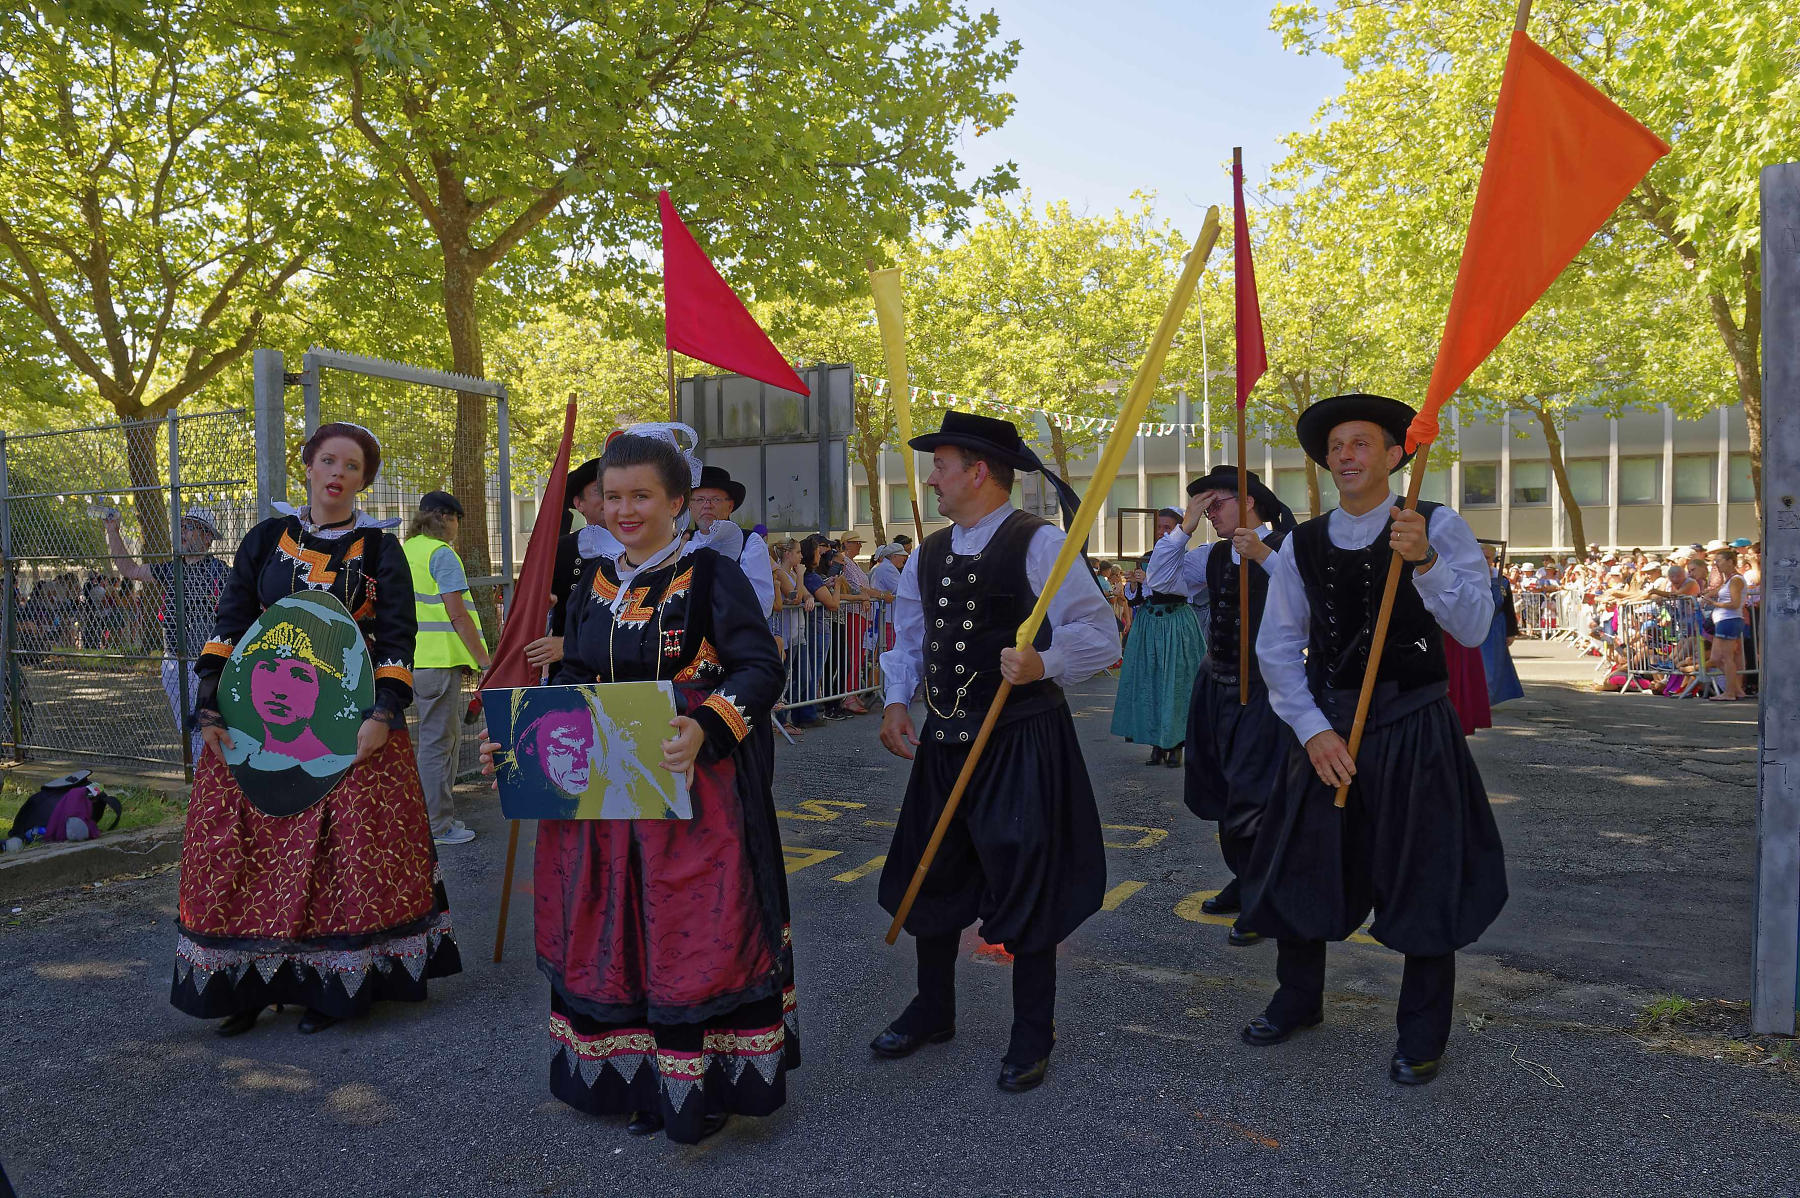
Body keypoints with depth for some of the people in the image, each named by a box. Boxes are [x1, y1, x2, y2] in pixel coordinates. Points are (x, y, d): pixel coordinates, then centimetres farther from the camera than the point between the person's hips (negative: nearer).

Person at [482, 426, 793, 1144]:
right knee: (610, 933, 12)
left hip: (692, 794, -6)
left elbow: (761, 668, -14)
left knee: (694, 932, 0)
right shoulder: (594, 583, 11)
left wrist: (706, 726, -30)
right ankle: (635, 1078, 29)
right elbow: (571, 680, 16)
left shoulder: (710, 575, -7)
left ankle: (706, 1083, 17)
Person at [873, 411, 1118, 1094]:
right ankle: (932, 1012, 37)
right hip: (943, 742, 7)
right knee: (931, 879, 16)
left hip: (1022, 743, -7)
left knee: (1025, 887, 4)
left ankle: (1032, 1035, 23)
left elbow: (1099, 635, -17)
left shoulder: (1039, 544, -12)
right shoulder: (928, 555, 11)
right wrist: (896, 701, 3)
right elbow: (909, 639, 19)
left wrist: (1044, 664, -34)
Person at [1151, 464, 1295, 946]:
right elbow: (1161, 579, 7)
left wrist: (1262, 554, -33)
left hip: (1264, 685, -7)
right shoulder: (1215, 555, 10)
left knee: (1253, 794, -4)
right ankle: (1245, 881, 33)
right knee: (1223, 790, 16)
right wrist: (1185, 527, 0)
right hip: (1217, 683, 8)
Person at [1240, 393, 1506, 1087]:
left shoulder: (1439, 528, -6)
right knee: (1300, 867, 12)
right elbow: (1277, 647, 2)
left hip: (1415, 730, -3)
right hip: (1326, 729, 3)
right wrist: (1314, 729, -9)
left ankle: (1422, 1036, 25)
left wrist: (1425, 561, -33)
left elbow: (1472, 628, -17)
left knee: (1422, 882, 5)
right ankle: (1298, 999, 36)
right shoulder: (1301, 545, 3)